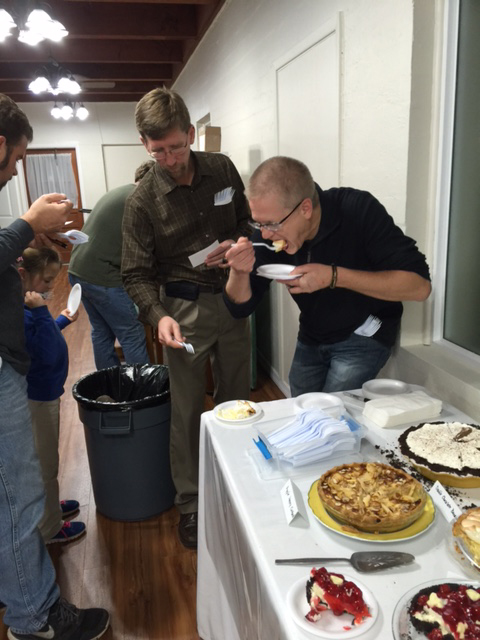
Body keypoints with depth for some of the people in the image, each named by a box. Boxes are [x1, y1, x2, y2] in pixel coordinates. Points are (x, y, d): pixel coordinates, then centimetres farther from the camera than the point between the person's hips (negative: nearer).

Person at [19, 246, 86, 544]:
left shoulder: (31, 306, 3)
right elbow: (48, 354, -32)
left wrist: (63, 319, 14)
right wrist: (41, 312, -35)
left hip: (45, 393, 10)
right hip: (37, 398, -10)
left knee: (45, 460, 26)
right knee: (45, 464, 8)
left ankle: (50, 505, 47)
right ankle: (49, 528, 26)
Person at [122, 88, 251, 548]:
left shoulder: (221, 169, -1)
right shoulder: (142, 201, -12)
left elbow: (246, 218, 13)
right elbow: (136, 274, -10)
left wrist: (236, 243, -10)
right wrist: (159, 316, -28)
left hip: (232, 299, 4)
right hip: (185, 310, -4)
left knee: (237, 398, 17)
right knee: (187, 411, 5)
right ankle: (189, 502, 26)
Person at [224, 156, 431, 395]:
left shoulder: (359, 211, -26)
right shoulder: (270, 230, -14)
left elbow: (419, 285, -29)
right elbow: (241, 307, -9)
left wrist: (333, 276, -36)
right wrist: (239, 272, -31)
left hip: (362, 337, -4)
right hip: (310, 339, 5)